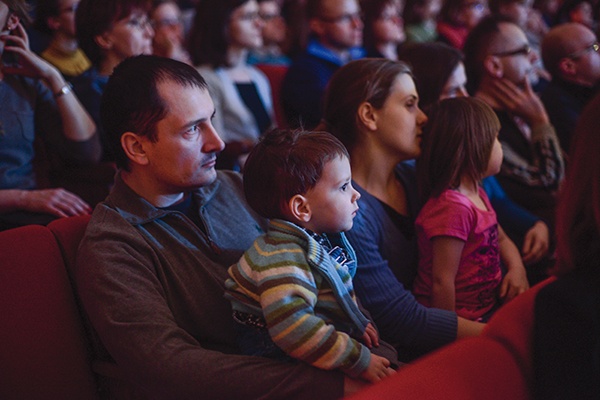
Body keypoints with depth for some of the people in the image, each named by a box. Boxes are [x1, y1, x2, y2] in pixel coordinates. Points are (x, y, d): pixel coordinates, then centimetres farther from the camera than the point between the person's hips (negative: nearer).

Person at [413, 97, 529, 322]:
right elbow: (442, 281, -25)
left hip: (489, 306, 10)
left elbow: (501, 239, 26)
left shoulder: (477, 194, 10)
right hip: (466, 320, -10)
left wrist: (517, 269, 6)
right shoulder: (454, 207, -24)